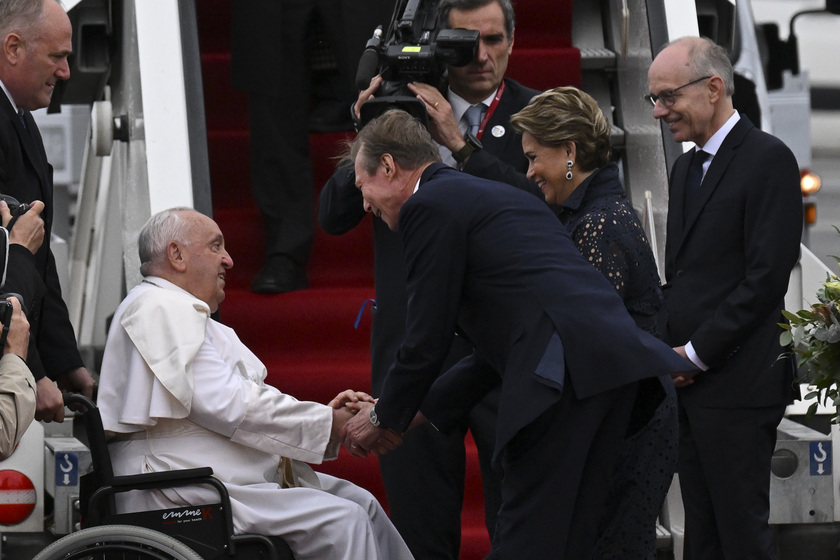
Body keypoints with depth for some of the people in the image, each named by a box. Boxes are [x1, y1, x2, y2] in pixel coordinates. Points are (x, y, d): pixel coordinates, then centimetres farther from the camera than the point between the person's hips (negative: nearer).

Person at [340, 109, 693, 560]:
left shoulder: (429, 206, 2)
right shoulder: (492, 196, 31)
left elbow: (426, 340, 0)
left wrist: (383, 418, 16)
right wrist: (413, 412, 30)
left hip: (563, 373, -9)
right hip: (612, 360, 9)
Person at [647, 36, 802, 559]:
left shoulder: (768, 159, -9)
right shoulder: (686, 167, 19)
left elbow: (767, 277, -15)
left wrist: (697, 354, -13)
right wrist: (669, 349, 6)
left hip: (737, 382, -8)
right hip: (689, 379, 8)